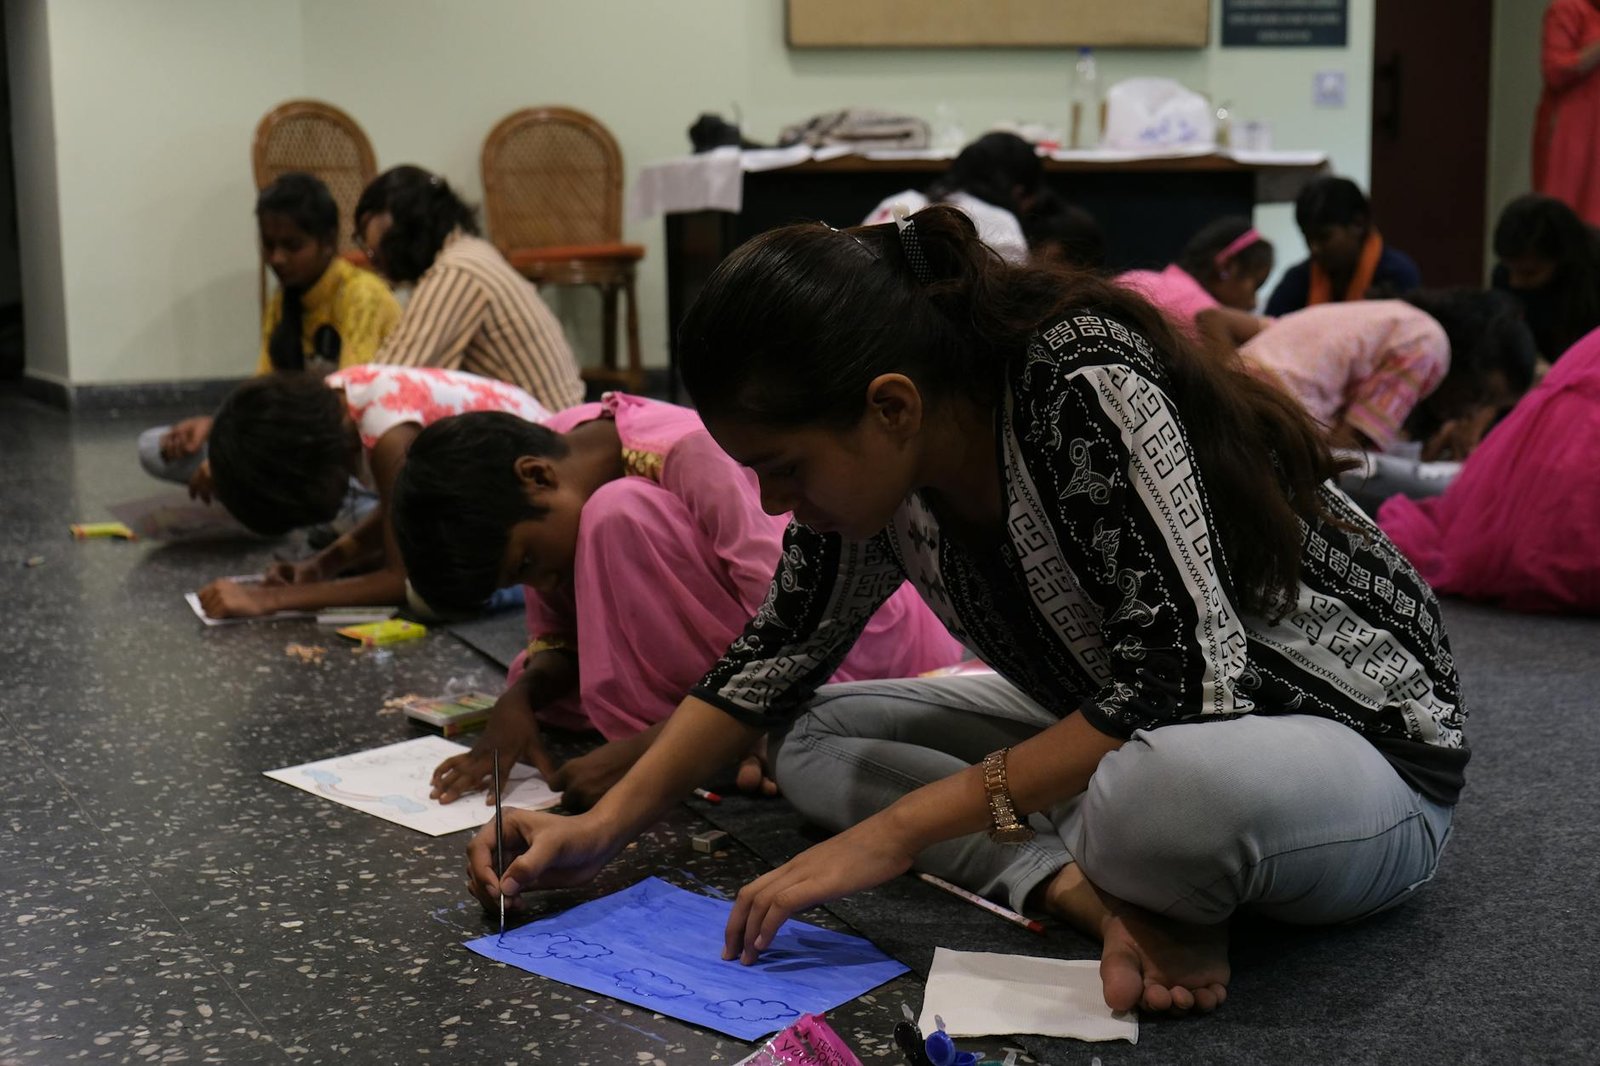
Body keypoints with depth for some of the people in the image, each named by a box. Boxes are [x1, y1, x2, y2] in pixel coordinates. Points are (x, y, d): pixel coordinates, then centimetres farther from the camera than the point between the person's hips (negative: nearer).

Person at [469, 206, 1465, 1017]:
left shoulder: (1086, 391, -29)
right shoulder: (880, 452, -6)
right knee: (818, 740, -2)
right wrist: (603, 824, -2)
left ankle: (1114, 880, -10)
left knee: (1176, 784, -43)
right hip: (1126, 740, 8)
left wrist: (902, 825, -27)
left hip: (1362, 741, -8)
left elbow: (1183, 681, -32)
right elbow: (780, 652, 5)